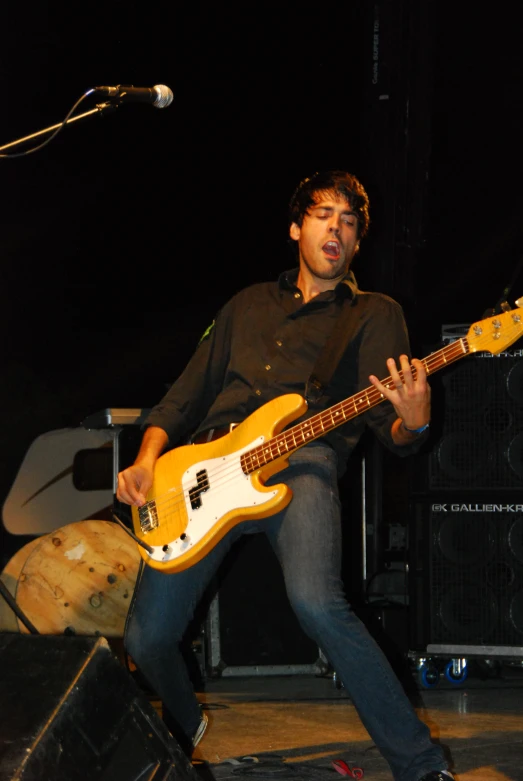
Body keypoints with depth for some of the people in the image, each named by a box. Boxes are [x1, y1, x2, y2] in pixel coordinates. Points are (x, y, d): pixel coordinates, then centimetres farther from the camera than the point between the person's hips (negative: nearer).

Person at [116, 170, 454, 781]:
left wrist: (411, 424, -19)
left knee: (317, 603, -34)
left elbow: (392, 434, 6)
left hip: (301, 460, -4)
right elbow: (186, 394, 27)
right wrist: (148, 459, 8)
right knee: (146, 639, -5)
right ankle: (183, 731, 31)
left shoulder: (375, 314, 17)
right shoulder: (248, 304, 28)